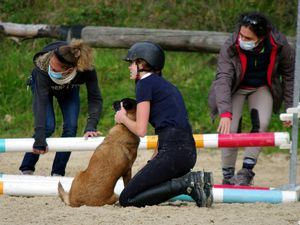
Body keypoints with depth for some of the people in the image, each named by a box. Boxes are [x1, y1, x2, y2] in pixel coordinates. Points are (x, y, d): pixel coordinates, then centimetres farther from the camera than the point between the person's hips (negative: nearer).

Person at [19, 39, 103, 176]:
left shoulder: (86, 69, -41)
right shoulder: (43, 67, -45)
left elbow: (95, 99, -34)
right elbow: (41, 102, -47)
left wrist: (91, 127, -49)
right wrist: (39, 139, -51)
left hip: (69, 89, 2)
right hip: (41, 86, -2)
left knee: (71, 127, -10)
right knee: (48, 126, -17)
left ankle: (58, 174, 2)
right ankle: (26, 170, -2)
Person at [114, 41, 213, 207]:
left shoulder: (145, 83, -1)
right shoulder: (165, 85, 26)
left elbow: (140, 130, -6)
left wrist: (123, 118, 14)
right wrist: (152, 163, 18)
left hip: (173, 150, -9)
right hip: (188, 151, 9)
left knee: (126, 199, -7)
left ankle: (186, 183, -15)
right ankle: (193, 180, 2)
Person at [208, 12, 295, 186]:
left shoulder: (280, 45, -26)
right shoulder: (230, 47, -33)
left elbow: (289, 75, -9)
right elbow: (223, 79, -40)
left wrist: (290, 107, -6)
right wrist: (225, 113, -53)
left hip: (262, 88, 1)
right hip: (236, 88, -1)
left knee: (261, 124, -21)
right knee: (231, 129, -15)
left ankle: (247, 171, -12)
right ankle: (228, 177, -1)